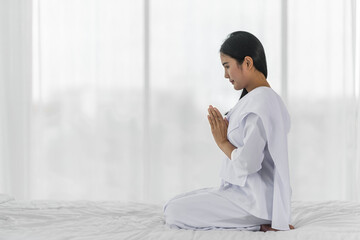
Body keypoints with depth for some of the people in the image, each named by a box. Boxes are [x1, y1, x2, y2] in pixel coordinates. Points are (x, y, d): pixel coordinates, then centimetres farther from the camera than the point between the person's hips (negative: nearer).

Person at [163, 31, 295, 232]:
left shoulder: (258, 104, -20)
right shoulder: (270, 98, 13)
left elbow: (248, 163, -26)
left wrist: (223, 142, -10)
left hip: (253, 200, -11)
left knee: (175, 213, -13)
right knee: (172, 205, 11)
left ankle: (259, 225, -9)